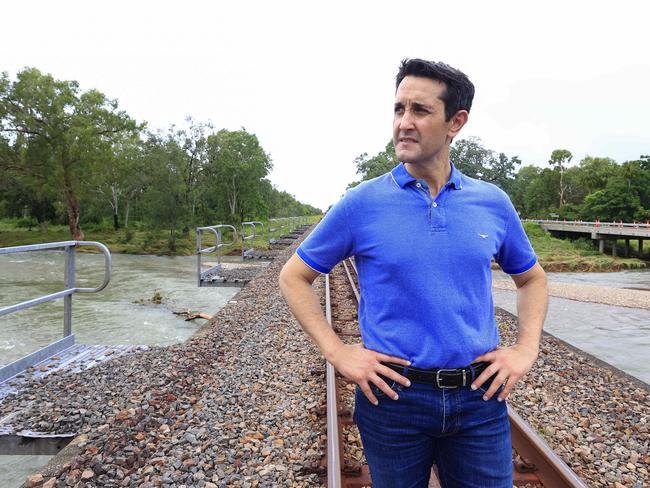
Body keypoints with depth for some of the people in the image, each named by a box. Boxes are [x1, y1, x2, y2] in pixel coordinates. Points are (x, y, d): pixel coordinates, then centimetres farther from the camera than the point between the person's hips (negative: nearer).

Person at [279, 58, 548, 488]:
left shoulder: (493, 202, 0)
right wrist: (337, 352, -8)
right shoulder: (362, 203, -9)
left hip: (480, 397, 2)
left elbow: (532, 278, 15)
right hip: (394, 395, -1)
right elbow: (294, 276, -1)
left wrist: (526, 349, 2)